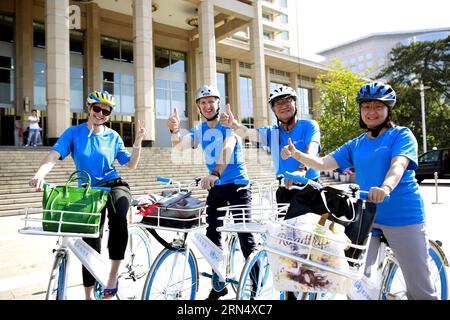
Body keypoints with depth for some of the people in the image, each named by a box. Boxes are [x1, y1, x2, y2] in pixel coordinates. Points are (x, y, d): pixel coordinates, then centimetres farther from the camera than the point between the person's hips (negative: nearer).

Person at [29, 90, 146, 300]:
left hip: (114, 186, -1)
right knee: (91, 242, 3)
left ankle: (113, 275, -24)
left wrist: (138, 142, -9)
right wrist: (40, 175, -33)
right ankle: (88, 295, 22)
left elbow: (131, 164, 5)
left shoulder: (113, 136, 4)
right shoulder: (74, 133, 0)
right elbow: (54, 155, -15)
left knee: (118, 217, -36)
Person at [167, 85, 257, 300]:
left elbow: (227, 149, -30)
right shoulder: (200, 130, 5)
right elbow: (180, 145, -12)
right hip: (215, 186, 5)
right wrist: (175, 131, -34)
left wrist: (215, 173, -48)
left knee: (245, 234, -7)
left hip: (237, 184, -5)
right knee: (212, 235, 6)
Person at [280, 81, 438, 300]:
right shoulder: (356, 145, 12)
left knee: (420, 289, 5)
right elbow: (322, 163, 4)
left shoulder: (401, 135, -2)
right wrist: (296, 154, -13)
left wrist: (386, 187, -43)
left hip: (403, 217, -4)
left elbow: (399, 164, -21)